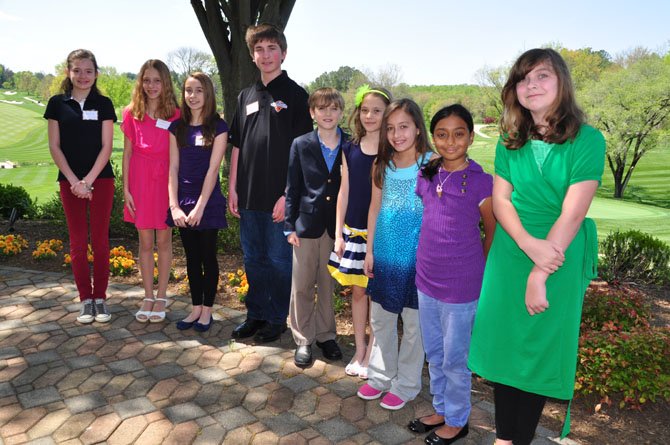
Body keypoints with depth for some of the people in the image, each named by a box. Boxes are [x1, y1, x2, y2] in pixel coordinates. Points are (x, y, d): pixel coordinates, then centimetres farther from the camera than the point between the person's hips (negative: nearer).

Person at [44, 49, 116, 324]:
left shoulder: (103, 104, 3)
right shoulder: (58, 103, 4)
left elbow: (106, 146, -2)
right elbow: (54, 146, 2)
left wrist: (88, 180, -11)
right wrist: (74, 181, -8)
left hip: (101, 180, -1)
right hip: (70, 181, 1)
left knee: (100, 240, 2)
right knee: (78, 242, 4)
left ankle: (100, 298, 12)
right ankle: (86, 300, 13)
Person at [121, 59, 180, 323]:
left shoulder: (175, 114, -1)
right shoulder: (132, 113, 3)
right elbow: (127, 153, 5)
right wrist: (126, 188, 1)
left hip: (165, 180, -1)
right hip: (140, 180, 1)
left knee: (163, 240, 6)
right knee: (145, 241, 8)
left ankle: (161, 297, 19)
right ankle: (148, 297, 20)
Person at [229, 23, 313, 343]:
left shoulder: (296, 95, -4)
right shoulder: (246, 97, 12)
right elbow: (237, 147, 14)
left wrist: (289, 194, -15)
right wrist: (233, 188, 8)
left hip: (280, 197, -5)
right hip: (249, 196, 5)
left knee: (279, 260, 5)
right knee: (254, 259, 14)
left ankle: (277, 319, 21)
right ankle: (255, 315, 29)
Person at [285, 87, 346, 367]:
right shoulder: (301, 145, 1)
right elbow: (292, 188, 2)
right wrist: (290, 226, -2)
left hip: (337, 226, 0)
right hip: (307, 225, 0)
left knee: (329, 285, 11)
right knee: (302, 286, 7)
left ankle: (326, 334, 29)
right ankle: (303, 339, 22)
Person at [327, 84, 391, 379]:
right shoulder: (350, 149, 5)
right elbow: (344, 191, 7)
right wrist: (338, 233, 5)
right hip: (354, 230, 4)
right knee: (357, 289, 11)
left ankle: (371, 353, 22)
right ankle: (359, 349, 27)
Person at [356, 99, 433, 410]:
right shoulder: (382, 166, 4)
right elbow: (375, 209, 9)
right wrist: (370, 251, 8)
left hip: (417, 257, -5)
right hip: (384, 256, 5)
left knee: (414, 322, 10)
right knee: (380, 318, 16)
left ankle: (406, 384, 28)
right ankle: (380, 375, 35)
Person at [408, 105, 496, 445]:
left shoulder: (481, 183, -14)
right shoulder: (426, 177, 1)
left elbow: (494, 234, -4)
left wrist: (474, 270, 3)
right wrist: (431, 261, 11)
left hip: (460, 287, -5)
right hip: (427, 280, 6)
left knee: (455, 358, 11)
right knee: (434, 353, 20)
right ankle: (441, 409, 41)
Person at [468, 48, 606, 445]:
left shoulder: (587, 140, -8)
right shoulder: (510, 142, 4)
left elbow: (572, 214, -14)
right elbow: (500, 200, -1)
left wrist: (539, 276, -16)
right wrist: (530, 245, -19)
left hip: (562, 259, -3)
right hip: (510, 255, 3)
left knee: (542, 350, 8)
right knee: (504, 345, 8)